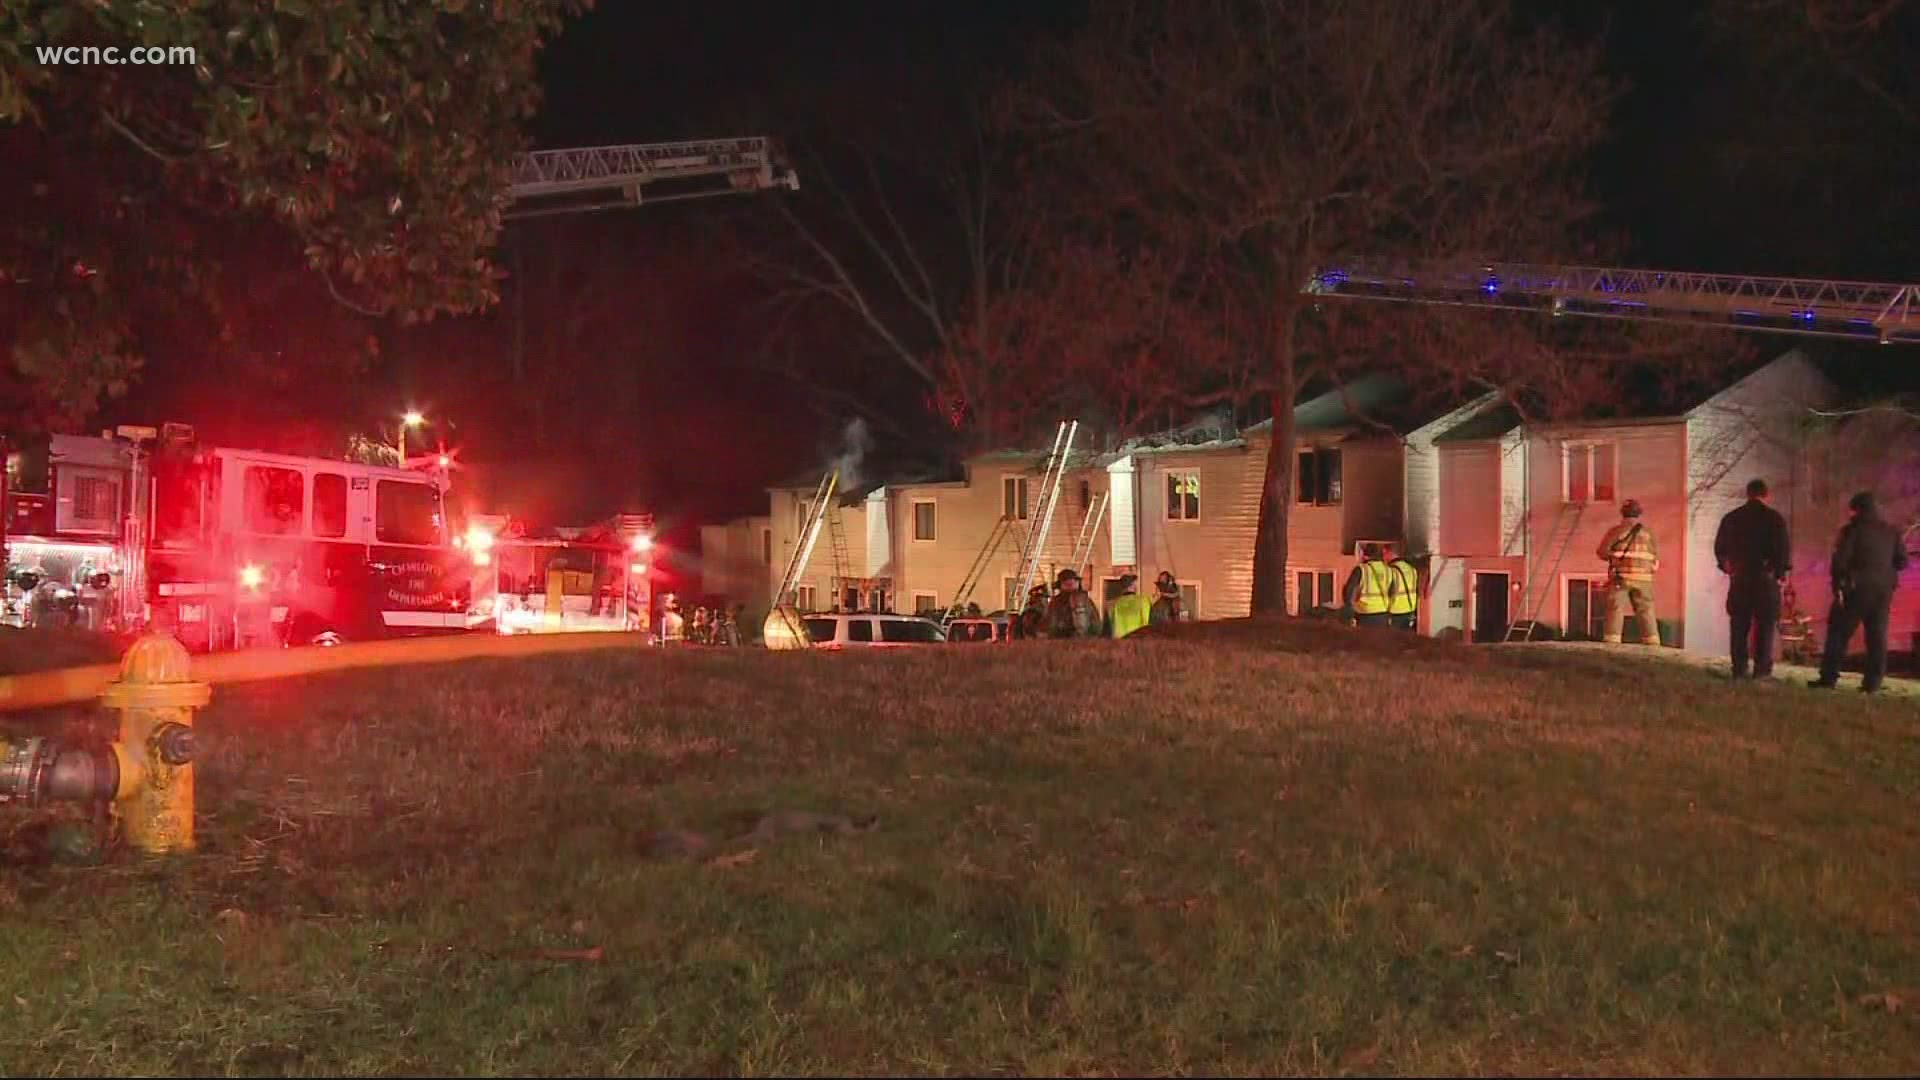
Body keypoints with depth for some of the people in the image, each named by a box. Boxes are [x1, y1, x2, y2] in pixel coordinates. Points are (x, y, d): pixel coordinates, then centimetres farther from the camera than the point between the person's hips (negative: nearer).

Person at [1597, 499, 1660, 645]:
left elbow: (1602, 552, -3)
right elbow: (1655, 558, 12)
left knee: (1616, 609, -3)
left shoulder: (1616, 531, -1)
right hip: (1643, 578, 3)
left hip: (1620, 577, -3)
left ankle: (1613, 641, -12)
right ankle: (1652, 642, 2)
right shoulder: (1647, 532, 9)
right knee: (1645, 611, 7)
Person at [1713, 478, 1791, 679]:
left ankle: (1739, 668, 5)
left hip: (1739, 578, 3)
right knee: (1765, 624, 0)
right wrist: (1781, 572, 2)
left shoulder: (1731, 518, 8)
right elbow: (1785, 547, -9)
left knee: (1739, 624, 7)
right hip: (1766, 578, -3)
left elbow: (1720, 547, 12)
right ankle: (1762, 669, -4)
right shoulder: (1774, 517, -4)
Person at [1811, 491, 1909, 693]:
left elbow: (1840, 560, -12)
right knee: (1877, 636, 8)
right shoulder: (1891, 532, 9)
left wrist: (1838, 585, -7)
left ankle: (1829, 677, -6)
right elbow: (1902, 562, 10)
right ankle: (1873, 682, 4)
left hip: (1857, 589, -5)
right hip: (1883, 590, 5)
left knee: (1839, 633, -1)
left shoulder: (1852, 530, -6)